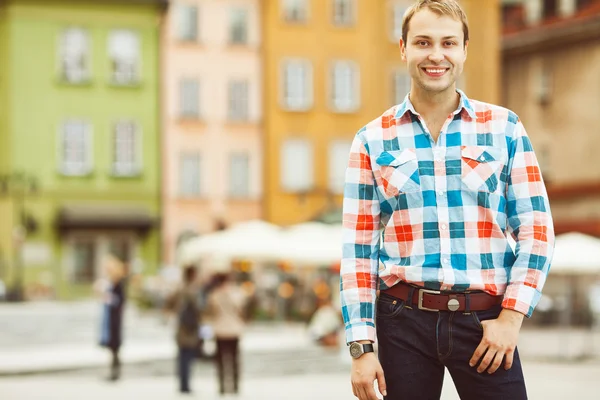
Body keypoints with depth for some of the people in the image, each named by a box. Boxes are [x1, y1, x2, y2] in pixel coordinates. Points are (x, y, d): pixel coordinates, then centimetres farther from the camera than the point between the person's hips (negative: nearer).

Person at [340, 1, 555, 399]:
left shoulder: (505, 128, 5)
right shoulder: (372, 140, 4)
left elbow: (536, 229, 4)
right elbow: (358, 248, 2)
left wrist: (511, 316, -7)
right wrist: (362, 347, -4)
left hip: (486, 321, 0)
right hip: (404, 320, 0)